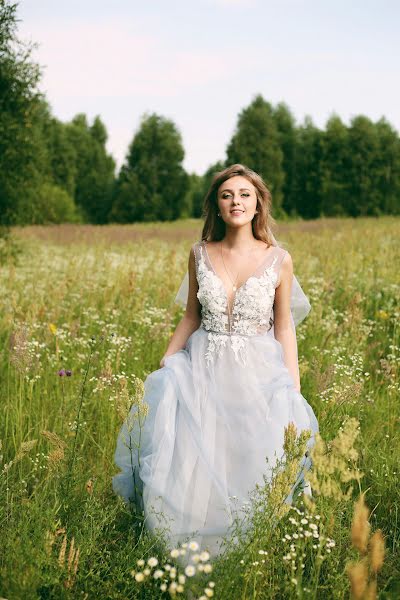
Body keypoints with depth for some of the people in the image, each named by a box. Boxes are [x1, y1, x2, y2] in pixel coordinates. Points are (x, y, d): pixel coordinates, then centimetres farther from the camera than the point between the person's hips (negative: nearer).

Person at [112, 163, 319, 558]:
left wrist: (294, 391, -3)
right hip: (204, 370, 2)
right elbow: (190, 318, 11)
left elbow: (284, 329, 1)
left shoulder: (278, 260, -4)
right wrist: (162, 367, 7)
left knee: (256, 469, -3)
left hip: (258, 375, -1)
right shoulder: (200, 254, 1)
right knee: (194, 468, -4)